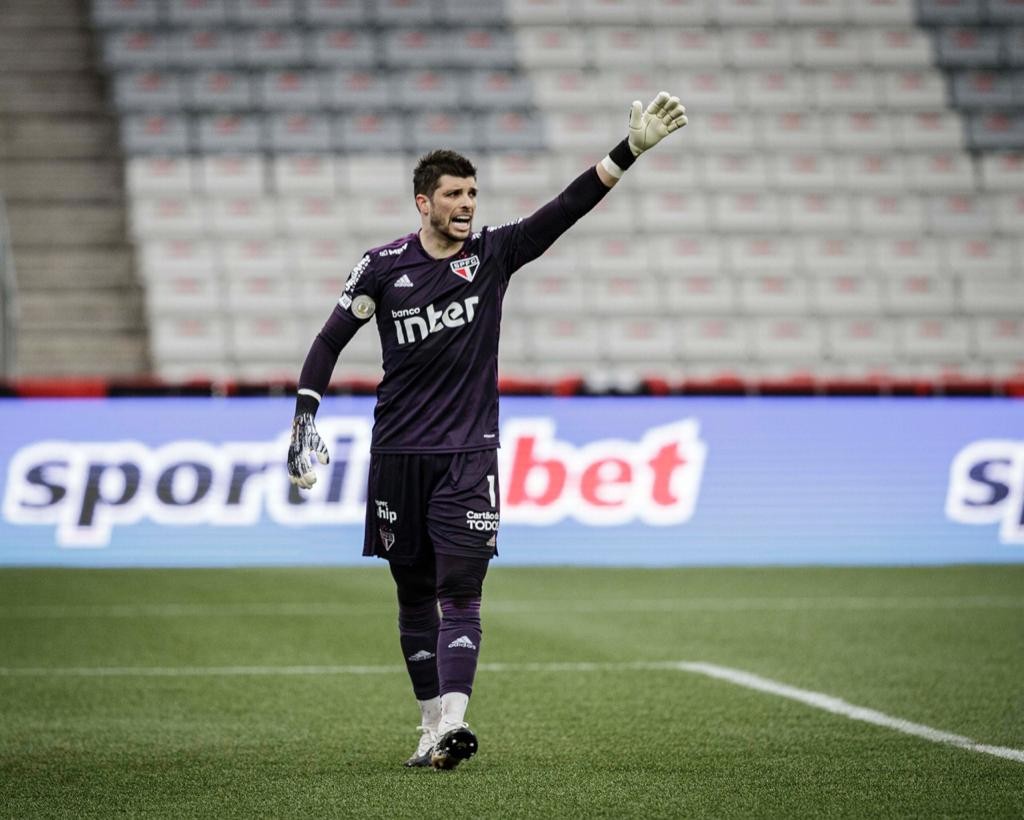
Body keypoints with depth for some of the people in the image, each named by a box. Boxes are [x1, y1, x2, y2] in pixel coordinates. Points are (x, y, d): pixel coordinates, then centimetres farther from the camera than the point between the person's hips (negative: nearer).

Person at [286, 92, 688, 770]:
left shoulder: (494, 253, 1)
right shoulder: (384, 266, 0)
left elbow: (568, 207, -8)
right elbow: (331, 341, 6)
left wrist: (631, 149, -19)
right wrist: (305, 422, -3)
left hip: (468, 455, -1)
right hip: (398, 455, 1)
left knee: (460, 591, -13)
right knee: (415, 596, 7)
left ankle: (452, 725, -25)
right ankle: (432, 731, 15)